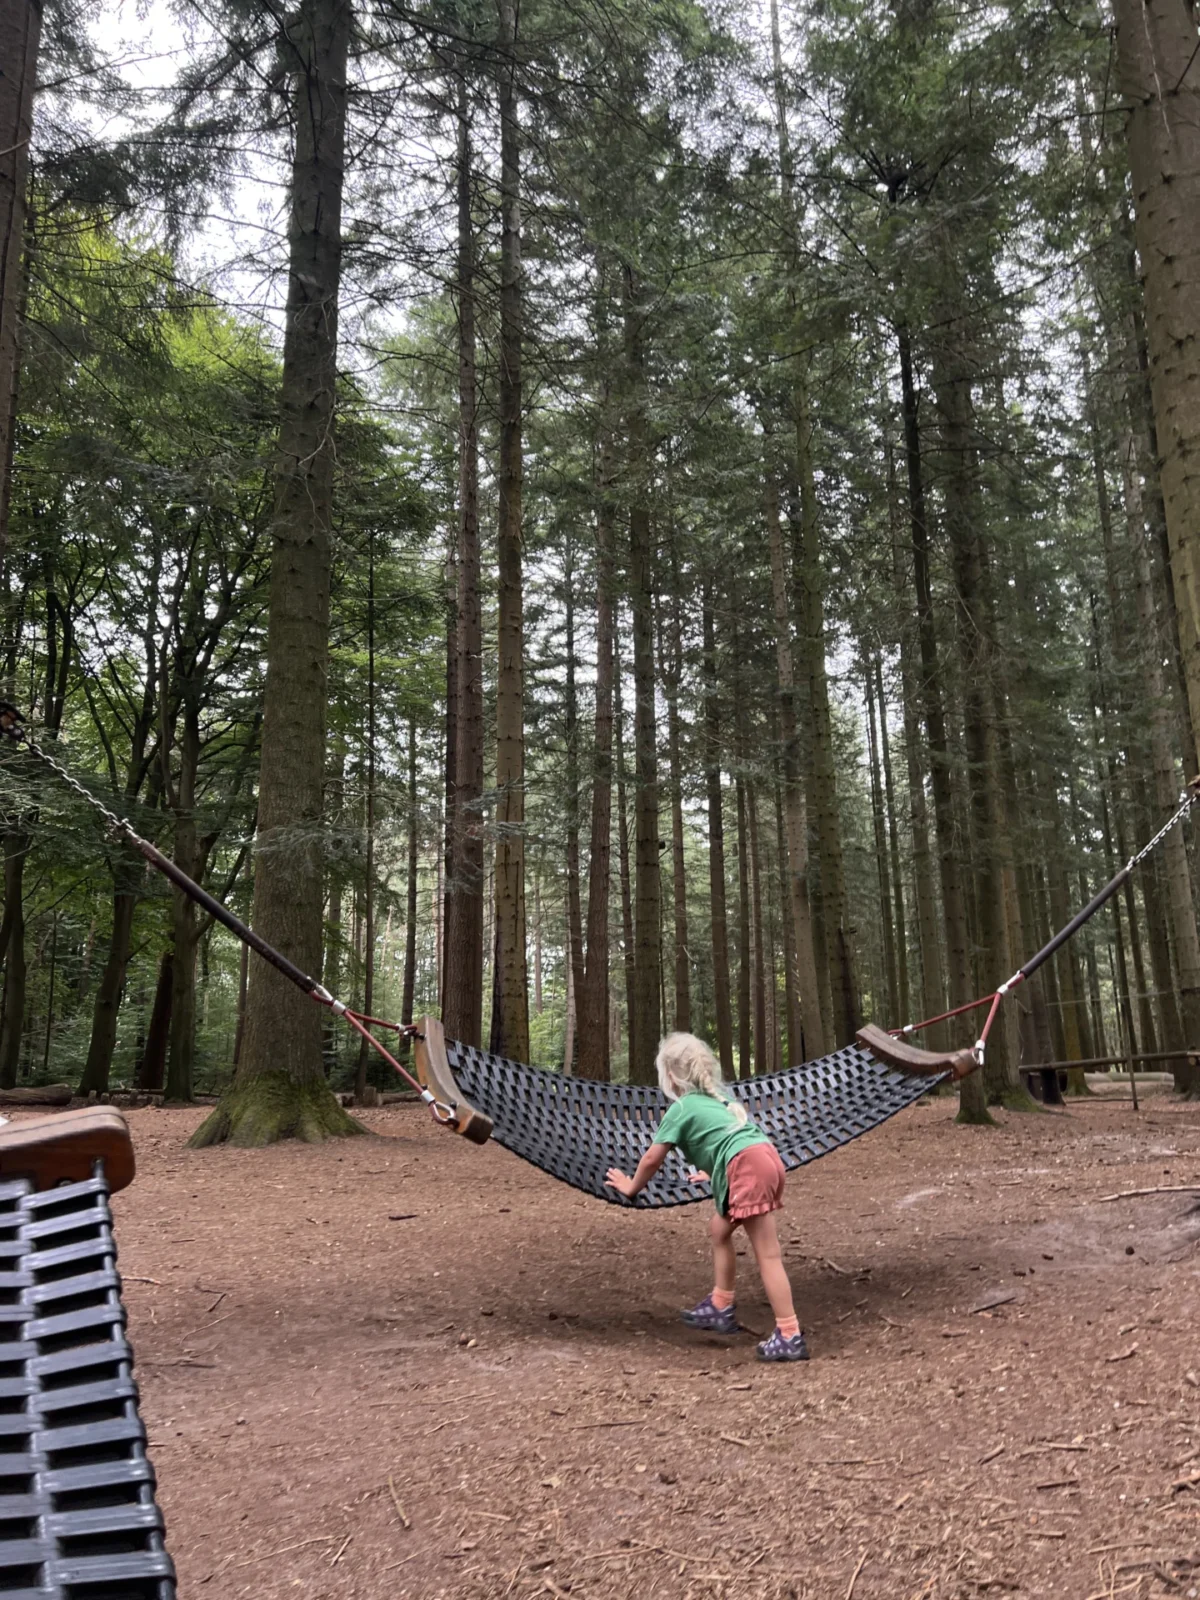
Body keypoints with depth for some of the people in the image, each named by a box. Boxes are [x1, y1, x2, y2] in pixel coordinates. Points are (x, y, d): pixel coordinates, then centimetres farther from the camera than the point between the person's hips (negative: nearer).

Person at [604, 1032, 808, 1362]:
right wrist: (712, 1172, 55)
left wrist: (632, 1187, 28)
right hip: (764, 1156, 8)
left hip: (749, 1166, -8)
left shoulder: (681, 1108, 5)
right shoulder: (715, 1097, 26)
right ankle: (721, 1308, 30)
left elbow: (652, 1159, 11)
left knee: (767, 1254, -6)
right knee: (719, 1229, 22)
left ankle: (790, 1337, -6)